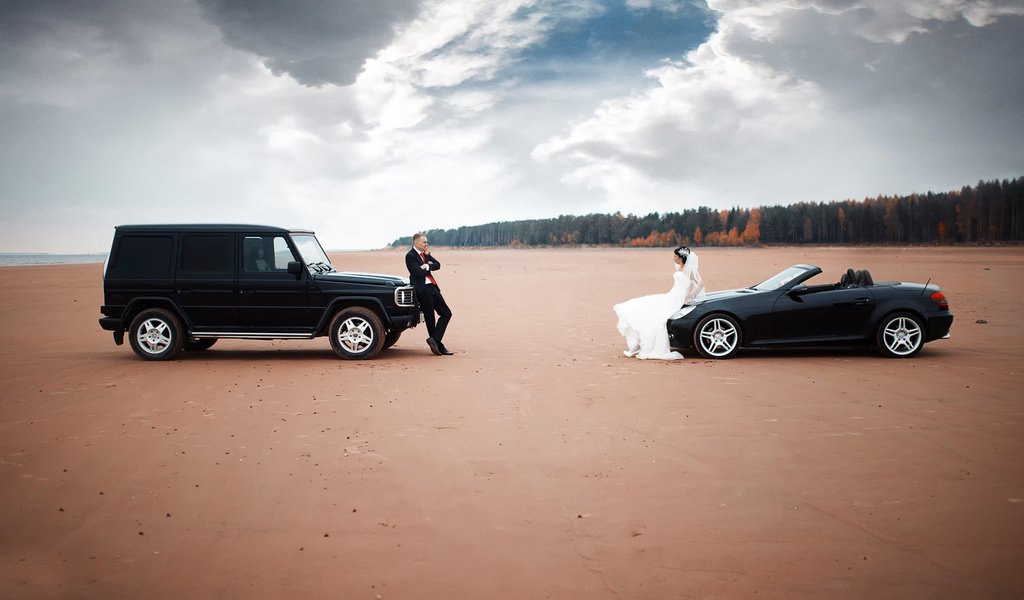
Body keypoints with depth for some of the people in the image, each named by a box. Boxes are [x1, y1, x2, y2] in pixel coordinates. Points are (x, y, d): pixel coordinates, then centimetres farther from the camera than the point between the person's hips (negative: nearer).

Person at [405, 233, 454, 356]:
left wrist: (427, 266, -8)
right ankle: (439, 346, 4)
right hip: (422, 289, -9)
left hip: (432, 287, 9)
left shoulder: (425, 254, 16)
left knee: (446, 313, 5)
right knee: (430, 319, -3)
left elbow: (437, 265, 7)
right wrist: (430, 268, -3)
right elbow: (419, 273, -18)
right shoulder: (410, 256, -8)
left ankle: (434, 340, 2)